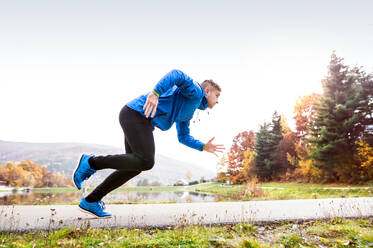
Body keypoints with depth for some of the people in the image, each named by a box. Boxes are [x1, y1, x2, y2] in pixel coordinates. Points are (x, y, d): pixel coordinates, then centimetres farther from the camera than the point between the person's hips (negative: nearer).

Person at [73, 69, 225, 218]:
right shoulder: (195, 91, 2)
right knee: (146, 162, -18)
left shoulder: (188, 112, 29)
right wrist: (155, 93, -32)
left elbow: (183, 137, 32)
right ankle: (91, 162, -6)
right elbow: (176, 75, -17)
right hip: (138, 112, -10)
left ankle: (91, 201, 12)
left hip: (142, 120, 10)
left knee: (135, 167, 6)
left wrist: (204, 147, 24)